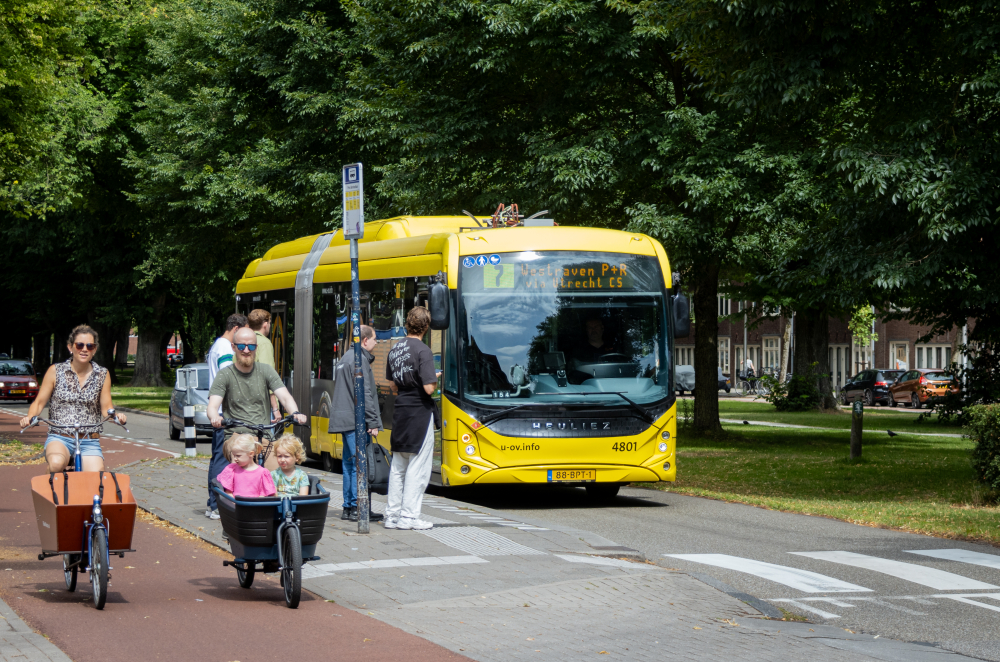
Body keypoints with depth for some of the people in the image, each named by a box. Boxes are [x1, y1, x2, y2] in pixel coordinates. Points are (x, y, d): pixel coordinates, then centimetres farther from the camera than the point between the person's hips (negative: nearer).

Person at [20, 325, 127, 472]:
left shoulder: (102, 375, 9)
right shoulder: (56, 371, 5)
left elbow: (106, 407, 6)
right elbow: (39, 402, 5)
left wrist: (115, 415, -17)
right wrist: (30, 417, -16)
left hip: (89, 442, 1)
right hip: (59, 439, -1)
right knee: (57, 463, -36)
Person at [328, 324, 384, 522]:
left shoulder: (345, 359, 21)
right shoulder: (360, 360, -11)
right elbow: (364, 393, -18)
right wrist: (373, 422, -17)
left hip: (344, 421, 10)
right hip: (356, 420, -10)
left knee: (349, 463, 12)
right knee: (360, 464, -9)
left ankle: (348, 507, 14)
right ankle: (357, 508, -10)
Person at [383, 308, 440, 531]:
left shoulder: (394, 350, 8)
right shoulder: (423, 351, -15)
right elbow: (429, 388, -18)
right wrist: (435, 378, 1)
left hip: (400, 410, 7)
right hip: (420, 412, -7)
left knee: (398, 466, 13)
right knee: (417, 467, -1)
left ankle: (392, 514, 16)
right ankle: (409, 516, 0)